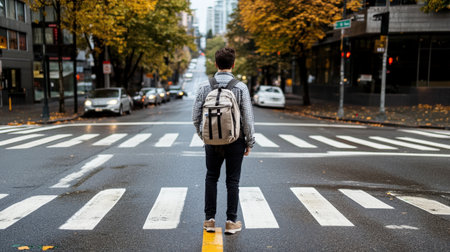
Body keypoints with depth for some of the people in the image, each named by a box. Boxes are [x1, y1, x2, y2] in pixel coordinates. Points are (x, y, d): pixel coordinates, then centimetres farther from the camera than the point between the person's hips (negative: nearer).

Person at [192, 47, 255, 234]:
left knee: (211, 178, 15)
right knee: (232, 181, 8)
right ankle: (231, 222, 15)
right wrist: (250, 142, 3)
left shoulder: (205, 87, -3)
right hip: (235, 141, -1)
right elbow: (248, 118, -8)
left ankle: (209, 219, 19)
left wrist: (202, 135, 15)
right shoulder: (240, 87, -9)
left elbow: (196, 116, -1)